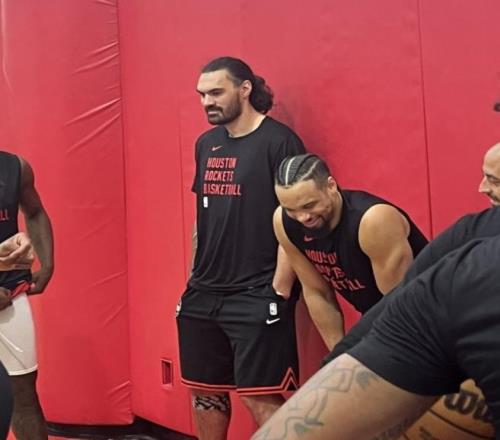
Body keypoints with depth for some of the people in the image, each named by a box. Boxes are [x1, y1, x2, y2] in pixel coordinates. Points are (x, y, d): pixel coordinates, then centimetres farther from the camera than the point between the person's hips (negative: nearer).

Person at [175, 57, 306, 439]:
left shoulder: (278, 141, -9)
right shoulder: (206, 143, 11)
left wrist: (279, 292, -15)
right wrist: (194, 279, 15)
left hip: (257, 296, -7)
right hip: (203, 295, 7)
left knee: (260, 397, -4)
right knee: (204, 391, 15)